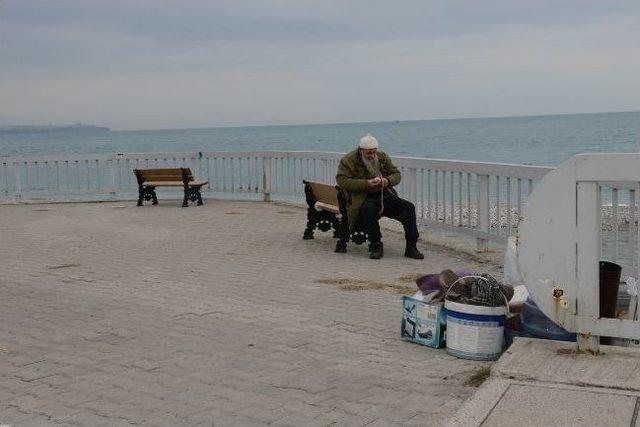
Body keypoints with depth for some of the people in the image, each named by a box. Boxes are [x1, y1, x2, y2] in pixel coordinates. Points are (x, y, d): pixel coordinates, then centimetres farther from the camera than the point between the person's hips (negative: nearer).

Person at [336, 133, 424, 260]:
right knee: (368, 209, -40)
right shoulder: (348, 161, -1)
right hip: (363, 199, -4)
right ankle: (376, 246, -25)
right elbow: (342, 181, -13)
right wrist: (366, 183, -22)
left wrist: (388, 181, -10)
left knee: (408, 207, -17)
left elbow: (396, 174, 16)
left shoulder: (383, 157, 14)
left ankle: (411, 247, -14)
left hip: (385, 196, 4)